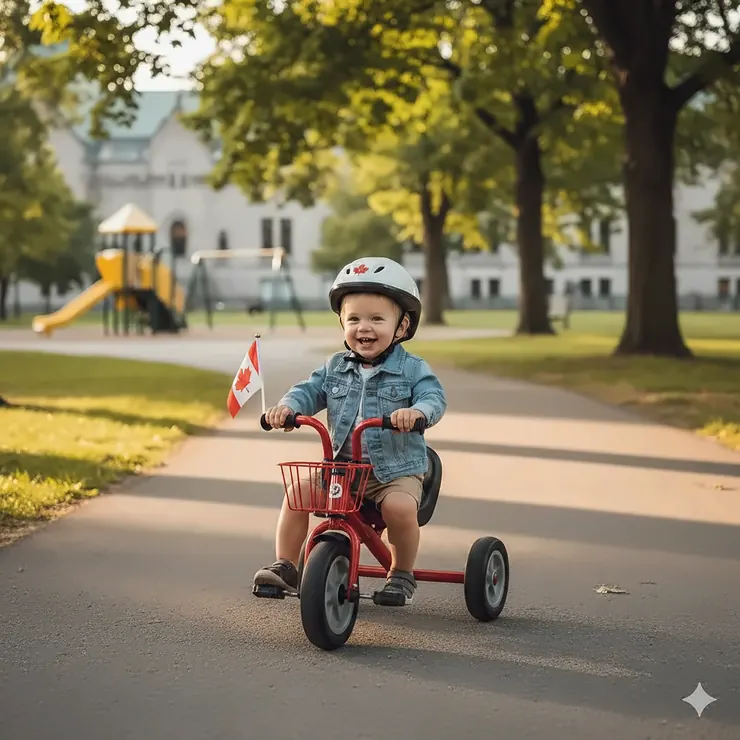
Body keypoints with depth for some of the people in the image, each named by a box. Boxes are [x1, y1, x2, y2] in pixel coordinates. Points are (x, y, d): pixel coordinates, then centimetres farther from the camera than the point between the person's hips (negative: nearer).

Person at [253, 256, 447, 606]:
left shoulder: (411, 368, -4)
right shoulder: (335, 367, 8)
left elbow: (434, 396, -17)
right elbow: (309, 391, 2)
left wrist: (417, 411, -41)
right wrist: (287, 406, -20)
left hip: (397, 469, -4)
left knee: (400, 506, -31)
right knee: (298, 490, -15)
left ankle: (402, 573, -5)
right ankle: (285, 566, -1)